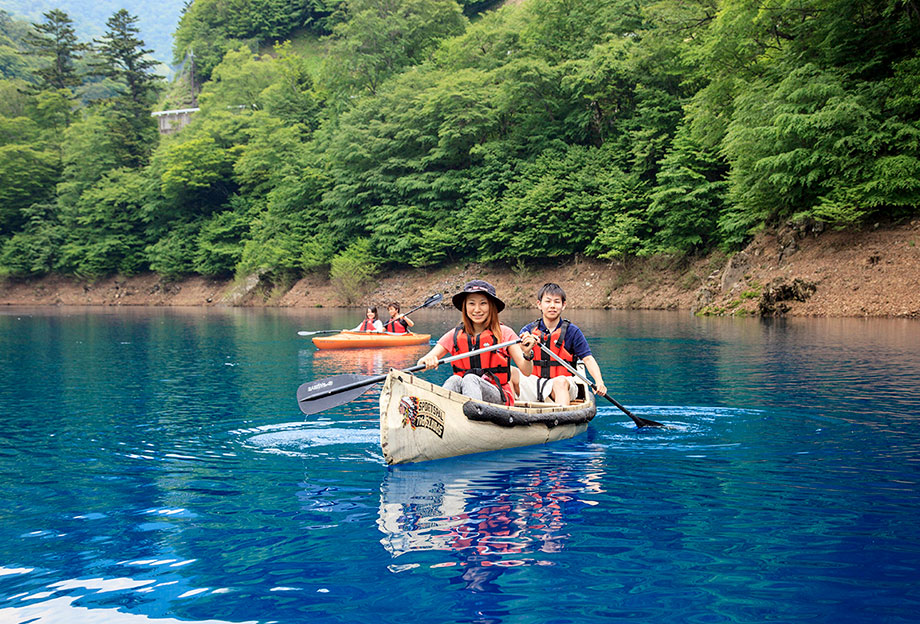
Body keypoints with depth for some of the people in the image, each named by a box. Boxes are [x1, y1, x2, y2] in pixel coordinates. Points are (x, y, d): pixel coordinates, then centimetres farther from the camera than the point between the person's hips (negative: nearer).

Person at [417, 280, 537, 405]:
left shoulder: (504, 333, 4)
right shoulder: (455, 335, 8)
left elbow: (527, 371, -2)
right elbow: (420, 365, 2)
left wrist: (527, 354, -24)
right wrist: (427, 361, -23)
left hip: (498, 397, -2)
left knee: (470, 379, -31)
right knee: (454, 380, -30)